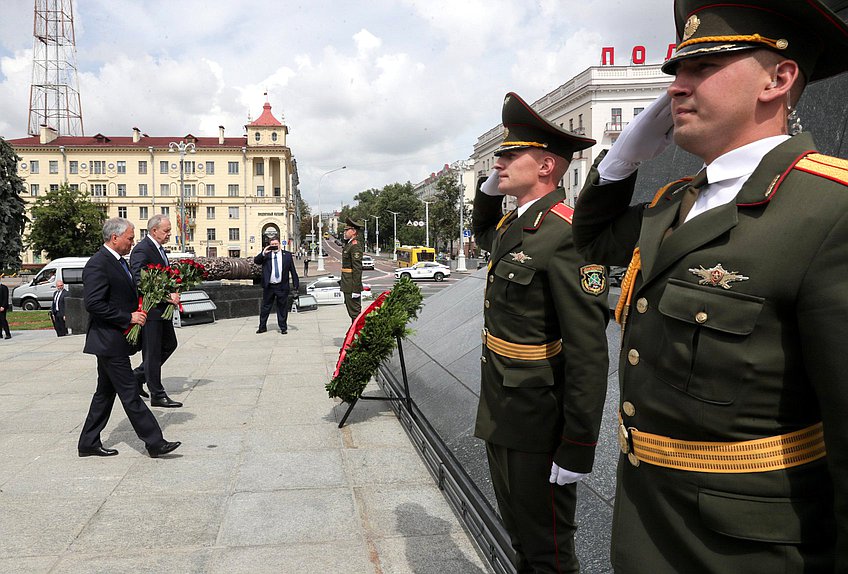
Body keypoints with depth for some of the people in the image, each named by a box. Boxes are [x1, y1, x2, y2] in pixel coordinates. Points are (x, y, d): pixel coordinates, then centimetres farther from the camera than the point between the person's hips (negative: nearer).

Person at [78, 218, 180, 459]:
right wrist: (128, 317, -21)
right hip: (109, 341, -10)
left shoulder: (119, 261, 14)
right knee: (129, 394, -4)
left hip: (115, 341, 10)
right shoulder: (97, 265, -17)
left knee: (105, 392, 16)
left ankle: (89, 443, 27)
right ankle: (154, 443, 1)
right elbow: (93, 304, -23)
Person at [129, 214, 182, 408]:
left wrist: (172, 293, 5)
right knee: (152, 353, 1)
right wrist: (167, 296, -26)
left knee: (169, 344, 18)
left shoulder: (158, 248, 13)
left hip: (161, 308, 10)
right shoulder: (141, 250, -18)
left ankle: (137, 375, 30)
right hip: (149, 310, -10)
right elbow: (140, 282, -26)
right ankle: (157, 395, 10)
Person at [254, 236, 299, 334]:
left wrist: (296, 284, 4)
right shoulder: (266, 254, 7)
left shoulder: (287, 255, 6)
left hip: (282, 286, -1)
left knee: (282, 308, 5)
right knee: (265, 307, 8)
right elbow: (256, 261, -6)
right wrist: (263, 253, -21)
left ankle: (283, 328, 14)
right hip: (268, 286, 1)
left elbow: (293, 270, 7)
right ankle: (262, 327, 18)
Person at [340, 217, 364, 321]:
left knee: (354, 312, -6)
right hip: (347, 286, 10)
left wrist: (356, 289, -23)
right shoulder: (348, 245, 16)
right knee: (351, 309, 15)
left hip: (352, 286, -10)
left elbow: (357, 269, -21)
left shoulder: (355, 246, -16)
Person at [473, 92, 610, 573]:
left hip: (539, 425, -9)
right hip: (501, 415, 9)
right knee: (519, 534, 25)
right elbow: (484, 235, 33)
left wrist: (577, 450, -22)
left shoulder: (567, 235, -22)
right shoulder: (513, 225, 6)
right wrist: (489, 189, 13)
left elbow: (589, 353, -24)